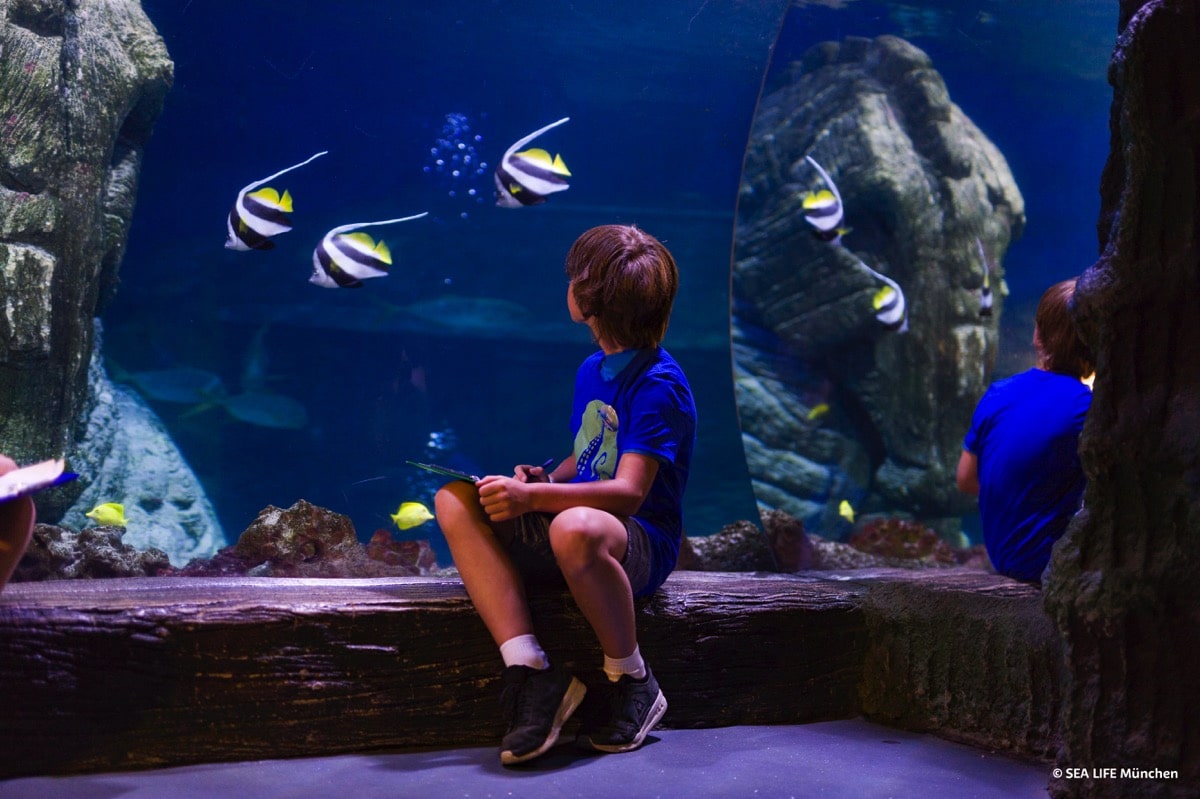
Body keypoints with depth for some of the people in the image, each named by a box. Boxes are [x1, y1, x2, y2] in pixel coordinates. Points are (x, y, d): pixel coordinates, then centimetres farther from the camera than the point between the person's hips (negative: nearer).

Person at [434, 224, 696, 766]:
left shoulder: (659, 385, -13)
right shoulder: (592, 370, 13)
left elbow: (627, 493, -22)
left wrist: (535, 498, -32)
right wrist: (545, 480, 2)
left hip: (640, 543, -8)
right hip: (578, 517, 8)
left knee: (574, 528, -43)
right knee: (455, 501, -12)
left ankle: (630, 680, -15)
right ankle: (531, 672, -22)